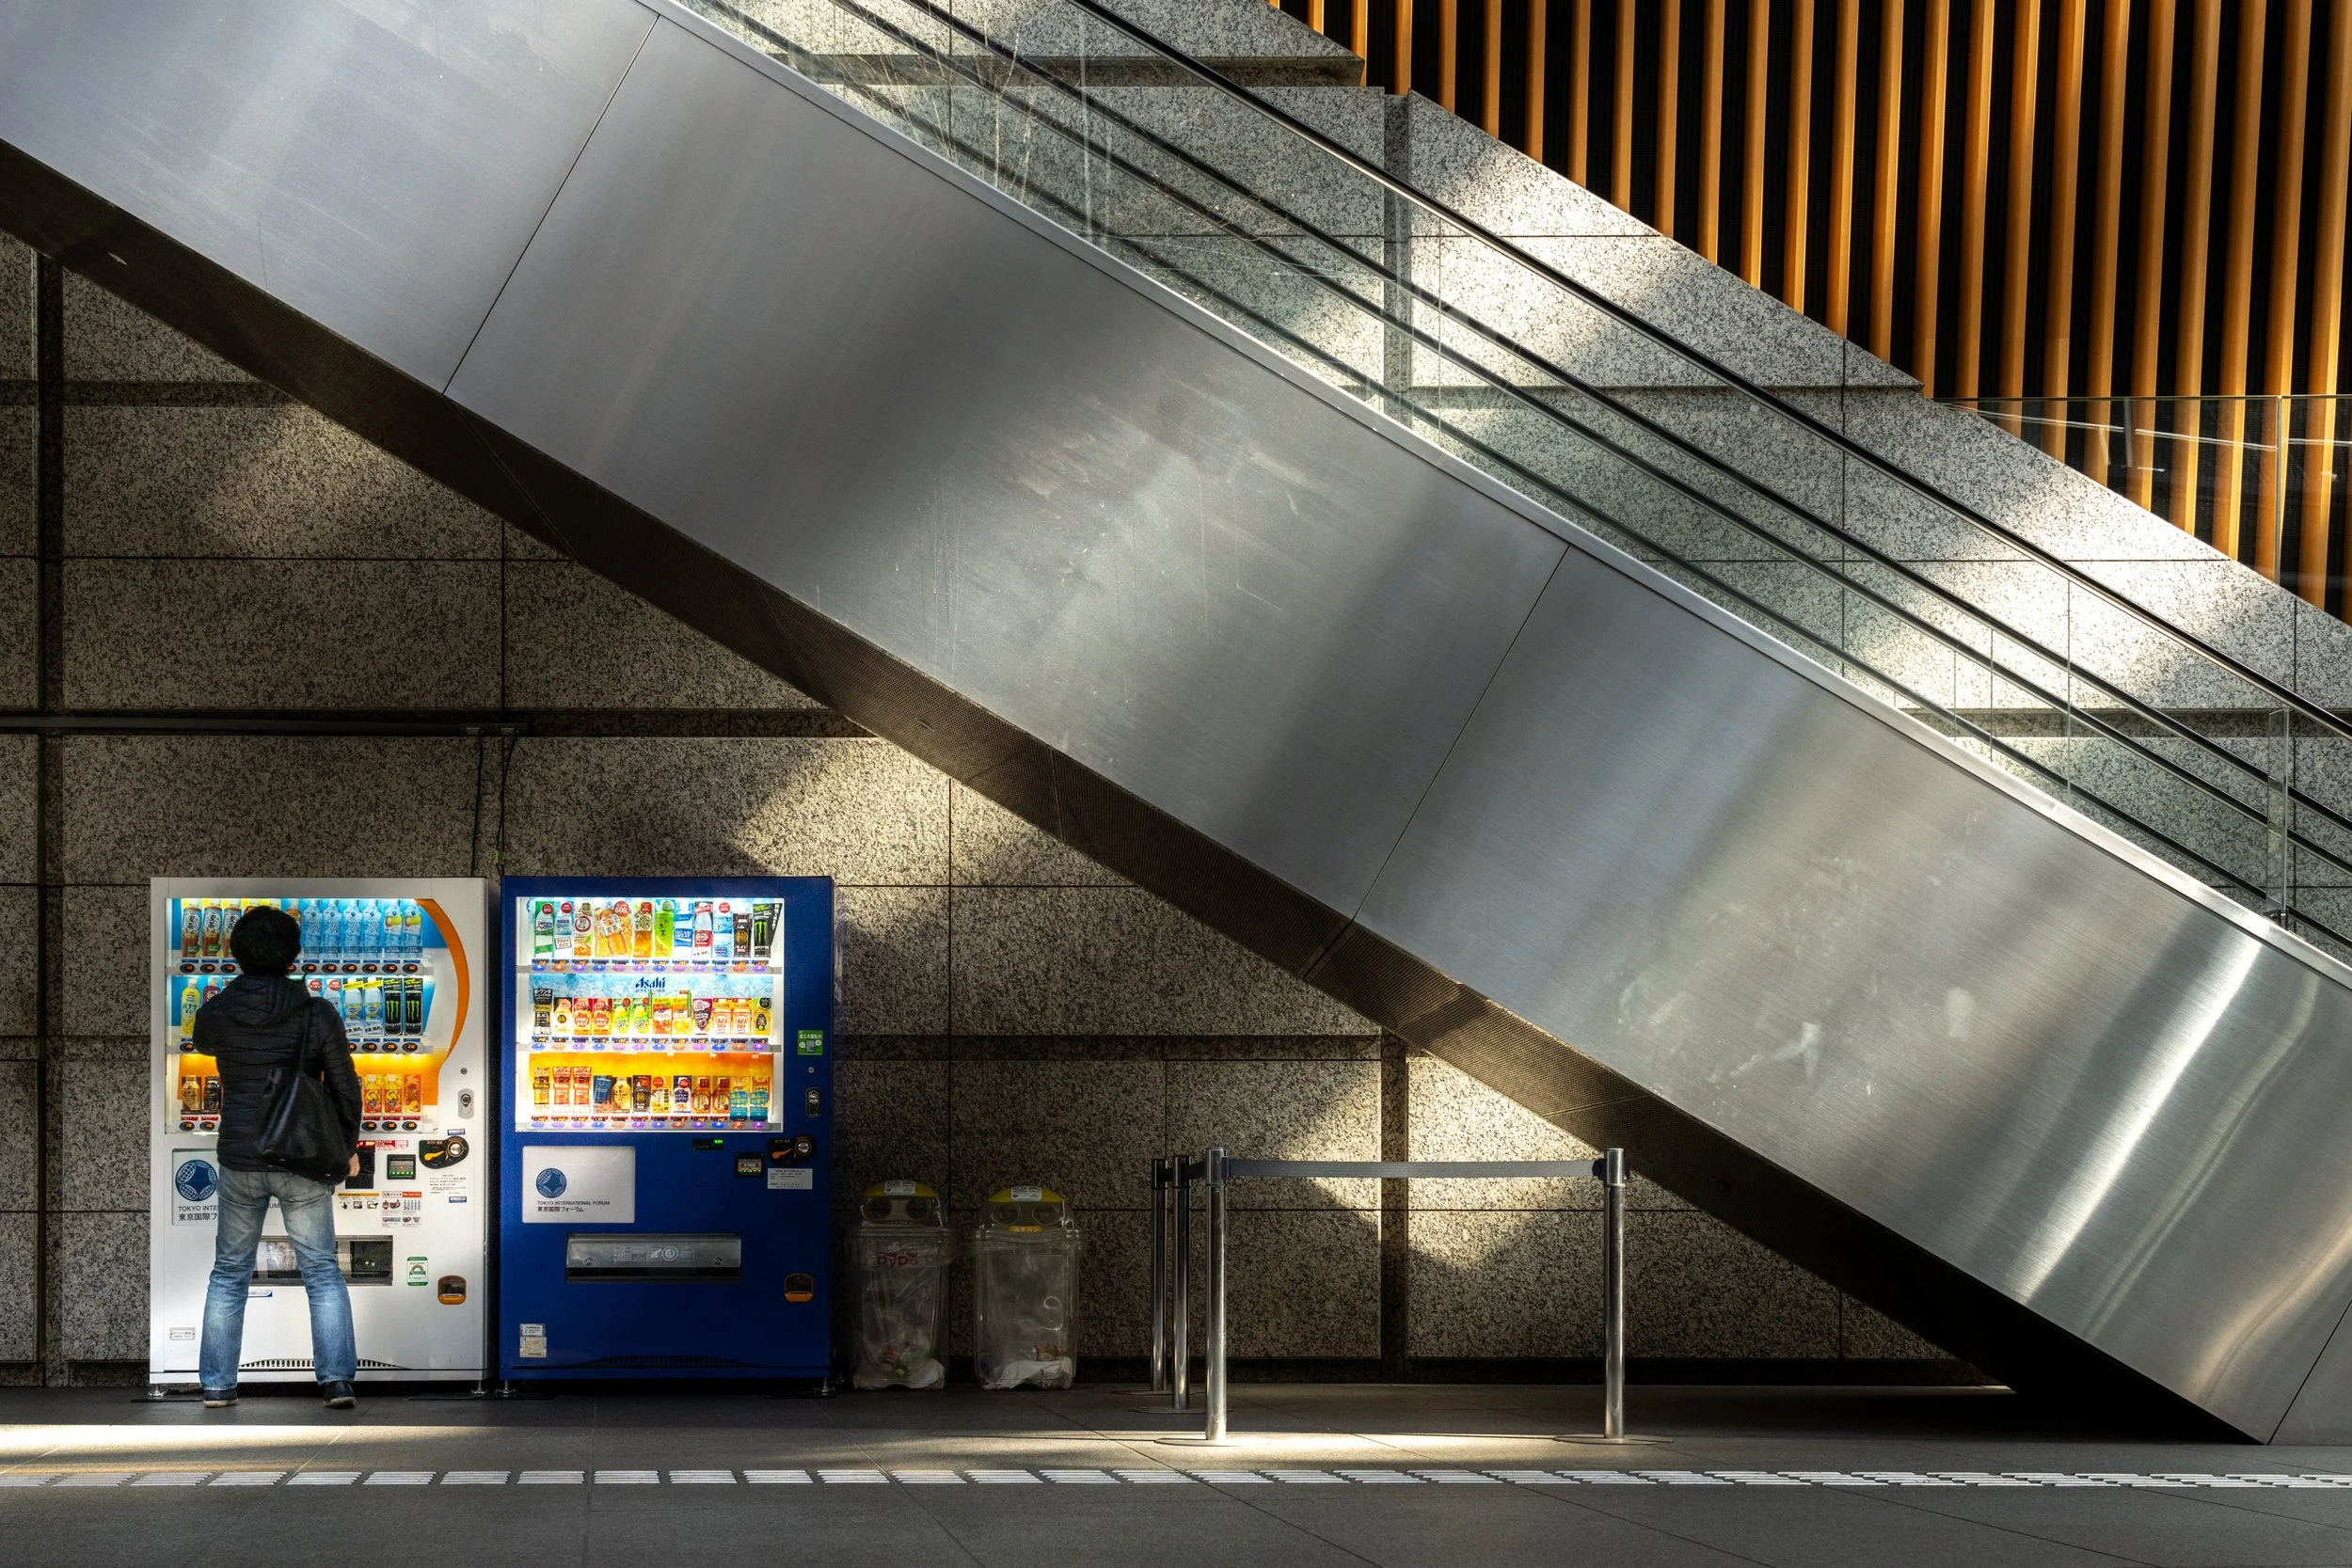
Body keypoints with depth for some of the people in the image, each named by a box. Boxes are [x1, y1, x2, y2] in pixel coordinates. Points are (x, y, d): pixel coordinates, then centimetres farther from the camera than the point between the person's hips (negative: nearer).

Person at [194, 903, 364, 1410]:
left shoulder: (214, 1013, -5)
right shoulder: (317, 1014, -11)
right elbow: (345, 1088, -5)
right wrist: (349, 1146, 11)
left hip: (239, 1162, 2)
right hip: (303, 1161, -2)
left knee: (229, 1272, 15)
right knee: (322, 1272, 8)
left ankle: (217, 1384, 15)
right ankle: (337, 1380, -1)